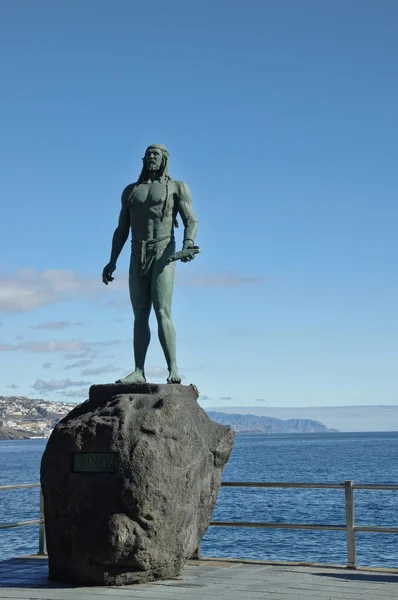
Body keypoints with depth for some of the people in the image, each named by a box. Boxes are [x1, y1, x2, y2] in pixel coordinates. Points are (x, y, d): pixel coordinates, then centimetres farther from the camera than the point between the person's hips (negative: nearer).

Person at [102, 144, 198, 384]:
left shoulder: (177, 187, 7)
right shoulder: (131, 190, 19)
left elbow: (191, 221, -2)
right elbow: (122, 229, 19)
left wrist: (188, 244, -23)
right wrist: (112, 261, 10)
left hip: (163, 253, -5)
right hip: (138, 257, 5)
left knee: (162, 312, -16)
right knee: (140, 315, 0)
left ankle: (173, 370, -19)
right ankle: (139, 372, -1)